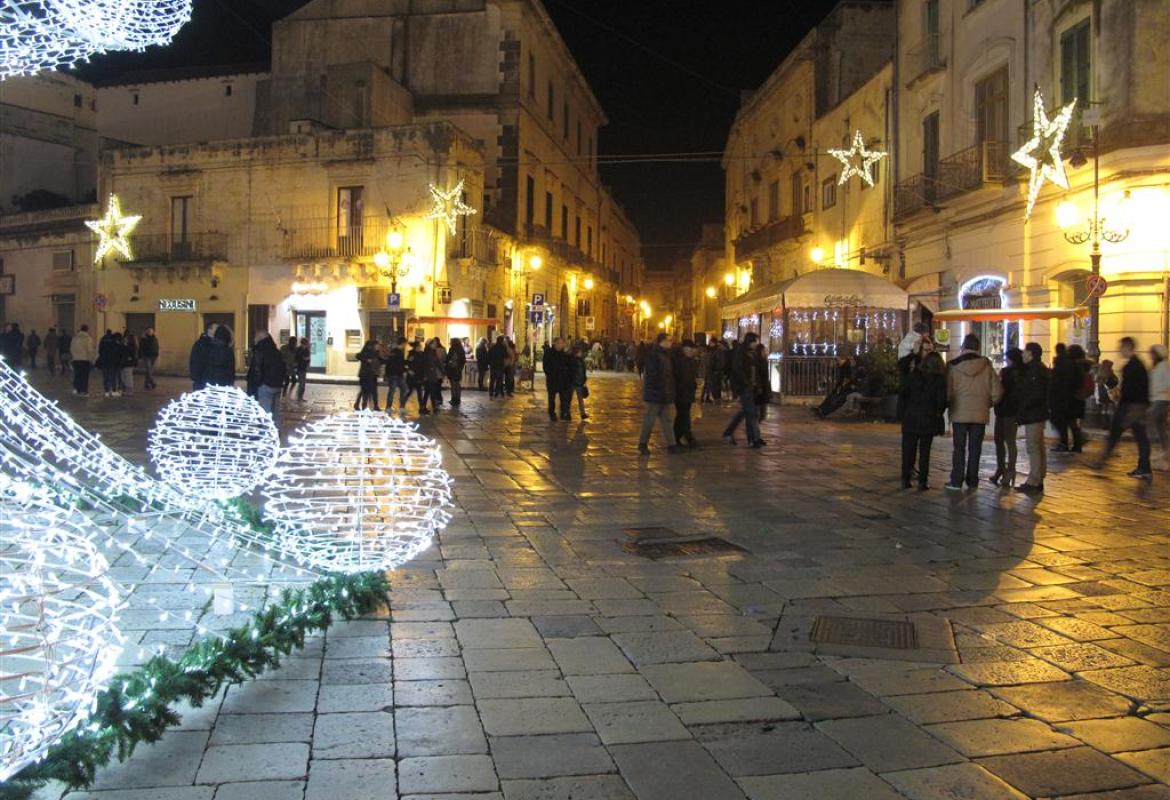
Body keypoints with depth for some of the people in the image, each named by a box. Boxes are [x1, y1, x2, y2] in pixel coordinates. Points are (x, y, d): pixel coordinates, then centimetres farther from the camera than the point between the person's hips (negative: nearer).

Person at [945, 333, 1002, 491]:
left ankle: (956, 481, 3)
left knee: (959, 448, 5)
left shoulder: (953, 366, -7)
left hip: (959, 413, -1)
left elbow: (947, 391, -6)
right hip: (980, 413, 1)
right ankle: (972, 481, 11)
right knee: (975, 449, 9)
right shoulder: (986, 366, -3)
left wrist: (949, 405, 12)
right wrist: (988, 404, 14)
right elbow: (997, 392, -2)